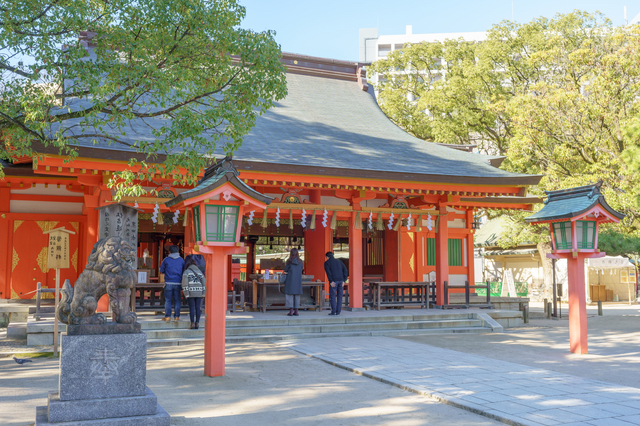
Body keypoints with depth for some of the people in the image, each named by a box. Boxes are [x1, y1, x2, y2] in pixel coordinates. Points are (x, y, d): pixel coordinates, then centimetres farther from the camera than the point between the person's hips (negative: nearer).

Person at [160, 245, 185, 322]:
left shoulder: (166, 260, 0)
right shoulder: (181, 260, 6)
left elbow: (161, 271, 5)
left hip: (168, 283, -1)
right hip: (177, 283, 1)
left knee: (168, 300, 4)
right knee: (177, 300, 6)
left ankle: (167, 316, 3)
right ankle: (176, 317, 5)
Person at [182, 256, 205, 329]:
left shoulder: (186, 272, 3)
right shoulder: (200, 272, 14)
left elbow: (185, 284, -6)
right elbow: (203, 283, 9)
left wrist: (186, 294, -6)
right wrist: (203, 294, 9)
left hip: (191, 293, -3)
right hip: (199, 293, 3)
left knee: (192, 307, -1)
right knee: (197, 307, 6)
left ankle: (192, 323, -4)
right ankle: (197, 323, 7)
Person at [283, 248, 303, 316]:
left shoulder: (289, 261, -6)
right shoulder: (300, 262, 5)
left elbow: (285, 270, 0)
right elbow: (301, 270, 13)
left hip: (290, 280, -4)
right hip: (298, 280, 4)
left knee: (289, 295, 1)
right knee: (297, 295, 9)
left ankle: (291, 311, -5)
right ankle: (296, 311, 8)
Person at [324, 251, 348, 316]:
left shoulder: (327, 262, 6)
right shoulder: (339, 261, 21)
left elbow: (328, 272, -11)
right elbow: (345, 271, 10)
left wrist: (331, 282, -14)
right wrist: (343, 281, 6)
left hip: (334, 281, -4)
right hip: (341, 280, 4)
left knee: (332, 296, 6)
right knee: (339, 297, 8)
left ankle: (333, 311, 2)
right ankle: (338, 312, 5)